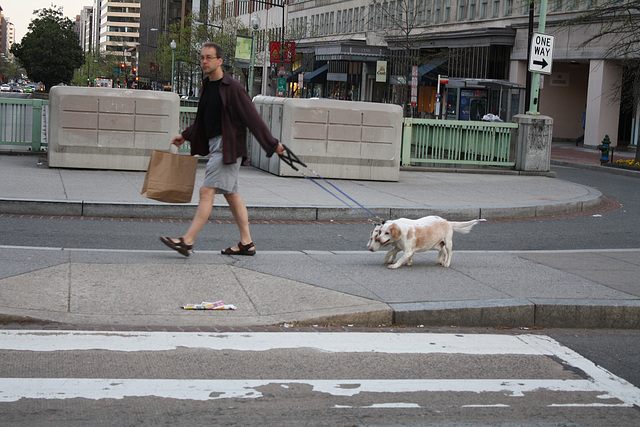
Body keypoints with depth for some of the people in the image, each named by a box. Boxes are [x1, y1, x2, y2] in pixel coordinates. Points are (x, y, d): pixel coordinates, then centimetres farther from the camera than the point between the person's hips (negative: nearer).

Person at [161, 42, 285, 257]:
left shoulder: (232, 87, -12)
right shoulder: (206, 86, 13)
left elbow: (253, 118, -12)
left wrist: (272, 144, -10)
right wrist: (185, 135, 23)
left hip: (228, 146, -9)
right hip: (215, 146, 9)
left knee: (206, 191, -12)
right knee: (231, 194, 11)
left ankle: (187, 242, -13)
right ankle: (246, 243, 17)